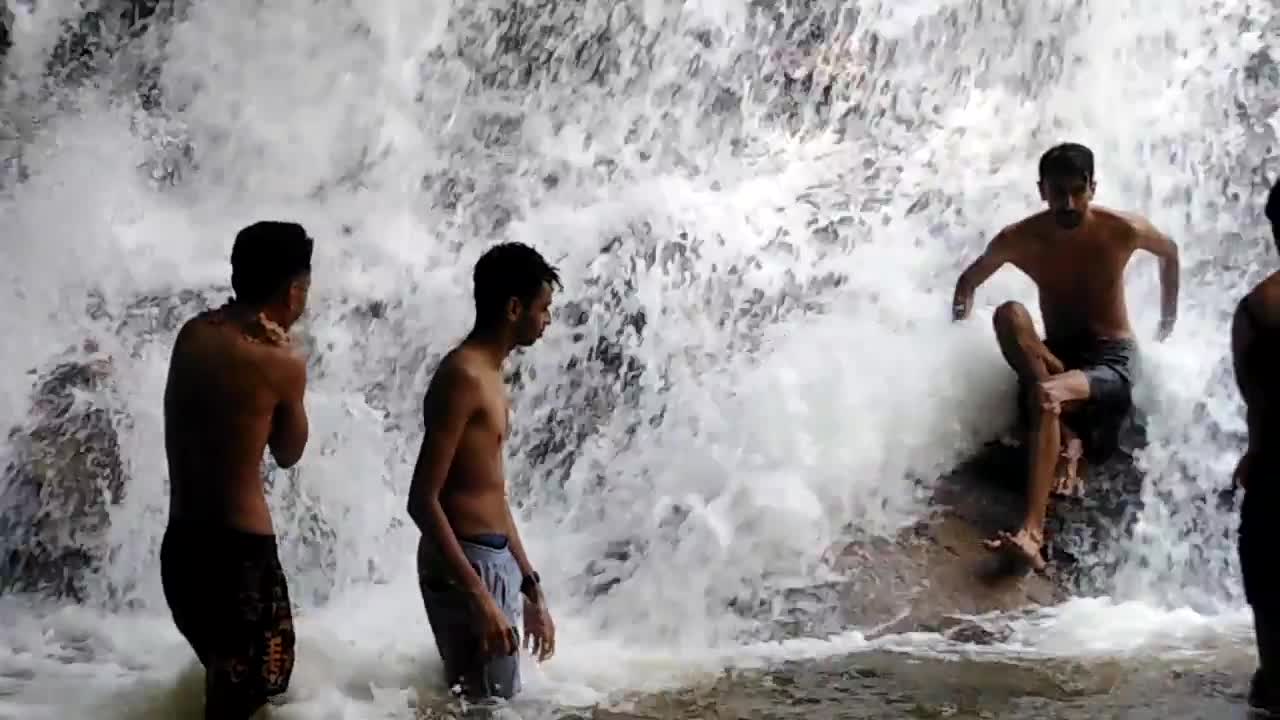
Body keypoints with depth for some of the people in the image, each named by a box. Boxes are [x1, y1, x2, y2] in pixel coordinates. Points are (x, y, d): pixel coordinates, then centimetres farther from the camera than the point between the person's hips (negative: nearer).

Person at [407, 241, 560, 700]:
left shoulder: (489, 375, 15)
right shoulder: (463, 375, -16)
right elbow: (423, 500, -21)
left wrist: (530, 587, 20)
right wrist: (478, 596, -25)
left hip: (496, 560, 10)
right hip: (467, 565, -10)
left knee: (496, 704, 14)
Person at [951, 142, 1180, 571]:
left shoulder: (1123, 231, -11)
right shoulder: (1019, 239, -7)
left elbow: (1169, 252, 12)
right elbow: (969, 280, 11)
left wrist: (1168, 320, 21)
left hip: (1111, 362, -3)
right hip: (1055, 356, 4)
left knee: (1044, 398, -37)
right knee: (1009, 314, -29)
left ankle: (1032, 533, -47)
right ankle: (1070, 439, -22)